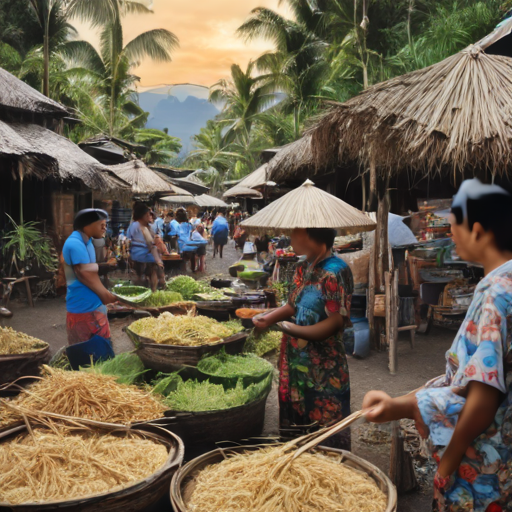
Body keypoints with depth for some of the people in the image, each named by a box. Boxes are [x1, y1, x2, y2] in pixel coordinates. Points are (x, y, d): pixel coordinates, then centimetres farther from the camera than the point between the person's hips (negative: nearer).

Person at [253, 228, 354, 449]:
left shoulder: (335, 272, -19)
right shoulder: (304, 268, 8)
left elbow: (337, 321, -23)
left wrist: (298, 331, -32)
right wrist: (269, 318, 3)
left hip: (323, 367, -9)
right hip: (297, 360, 9)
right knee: (294, 416, 21)